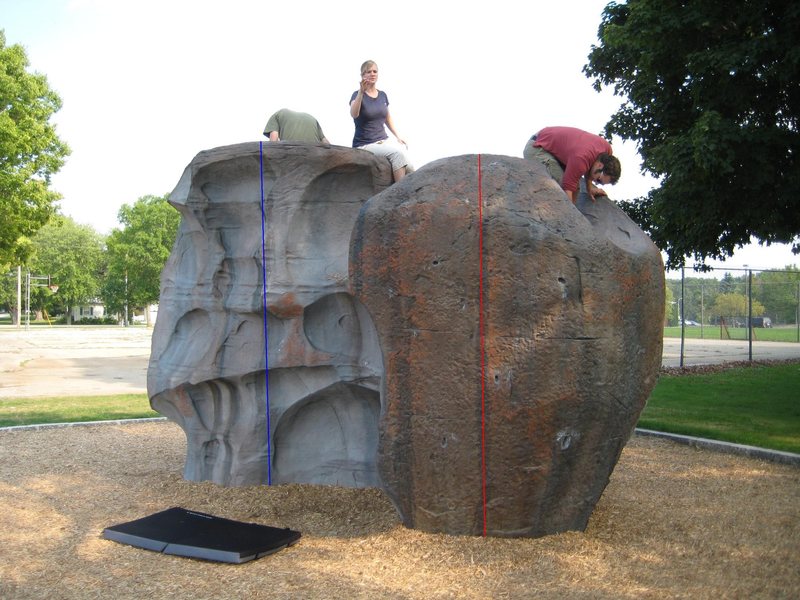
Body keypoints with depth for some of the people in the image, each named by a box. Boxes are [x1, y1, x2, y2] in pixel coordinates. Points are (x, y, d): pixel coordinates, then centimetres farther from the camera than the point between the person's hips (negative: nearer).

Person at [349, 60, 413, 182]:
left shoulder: (382, 95, 12)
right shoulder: (357, 94, -5)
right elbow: (354, 114, -27)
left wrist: (398, 136, 11)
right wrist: (361, 92, -39)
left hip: (384, 140, 5)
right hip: (365, 145, -5)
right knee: (397, 152, -30)